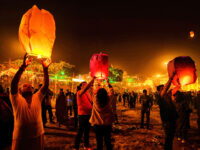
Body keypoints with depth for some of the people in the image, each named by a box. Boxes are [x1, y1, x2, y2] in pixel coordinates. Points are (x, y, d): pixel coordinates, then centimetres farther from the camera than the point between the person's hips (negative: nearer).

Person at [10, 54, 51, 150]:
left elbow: (46, 85, -4)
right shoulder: (17, 99, -5)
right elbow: (14, 83, -19)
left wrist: (45, 68, -13)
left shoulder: (37, 98, 4)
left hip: (38, 136, 3)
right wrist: (23, 66, -27)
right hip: (21, 138, -3)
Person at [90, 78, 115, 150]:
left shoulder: (95, 99, -13)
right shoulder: (109, 100, -11)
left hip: (98, 124, -1)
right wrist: (108, 83, 20)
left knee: (99, 141, 9)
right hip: (108, 124, 1)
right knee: (108, 140, 14)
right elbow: (111, 91, 8)